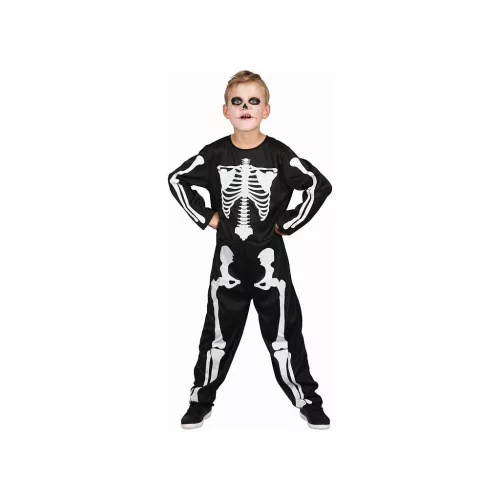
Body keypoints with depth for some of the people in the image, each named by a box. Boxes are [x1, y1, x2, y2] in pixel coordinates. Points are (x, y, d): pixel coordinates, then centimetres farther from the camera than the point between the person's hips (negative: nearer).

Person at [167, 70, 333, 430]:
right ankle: (201, 399, 29)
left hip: (269, 255, -1)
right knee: (219, 332, 13)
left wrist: (289, 223, -6)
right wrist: (204, 217, 1)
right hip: (228, 255, 2)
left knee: (284, 331, 7)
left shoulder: (279, 154, -8)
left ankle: (308, 400, 22)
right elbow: (177, 180, 9)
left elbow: (320, 185, -6)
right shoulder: (214, 154, -4)